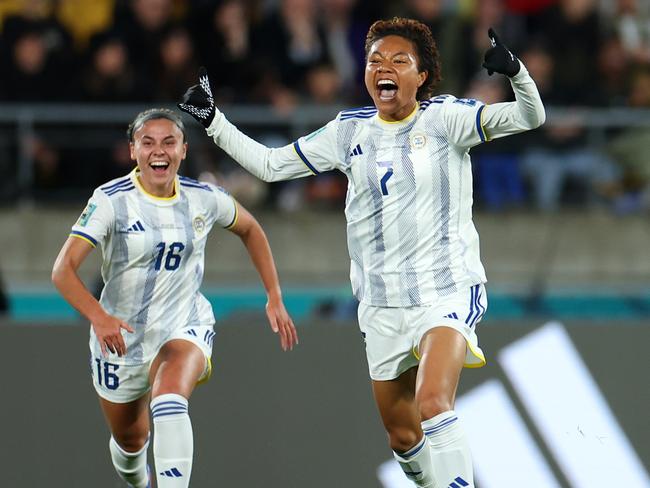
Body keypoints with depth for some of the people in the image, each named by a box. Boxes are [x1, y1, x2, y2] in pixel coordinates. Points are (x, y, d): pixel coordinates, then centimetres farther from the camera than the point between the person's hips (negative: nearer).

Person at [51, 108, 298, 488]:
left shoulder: (204, 199, -6)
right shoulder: (111, 200, -15)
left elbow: (250, 230, 16)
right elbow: (63, 270, -22)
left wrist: (275, 299, 11)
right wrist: (98, 316, -40)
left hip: (186, 327, 0)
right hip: (121, 337, 0)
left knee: (169, 400, -33)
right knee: (129, 439, 18)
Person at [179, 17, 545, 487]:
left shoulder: (444, 117, -5)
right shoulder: (349, 131, 8)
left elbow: (529, 117, -15)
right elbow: (270, 164, 16)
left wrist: (514, 70, -34)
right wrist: (211, 120, 9)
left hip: (447, 290, -5)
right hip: (382, 304, 5)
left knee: (432, 405, -28)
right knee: (403, 437, 10)